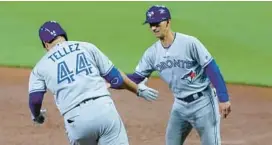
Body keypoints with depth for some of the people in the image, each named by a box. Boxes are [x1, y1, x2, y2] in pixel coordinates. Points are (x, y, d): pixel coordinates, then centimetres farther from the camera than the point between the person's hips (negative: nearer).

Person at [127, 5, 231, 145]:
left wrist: (223, 98, -20)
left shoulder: (189, 43, -18)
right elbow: (137, 77, 3)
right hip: (180, 105, 6)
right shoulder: (152, 52, 0)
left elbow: (212, 69, -16)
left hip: (202, 102, -6)